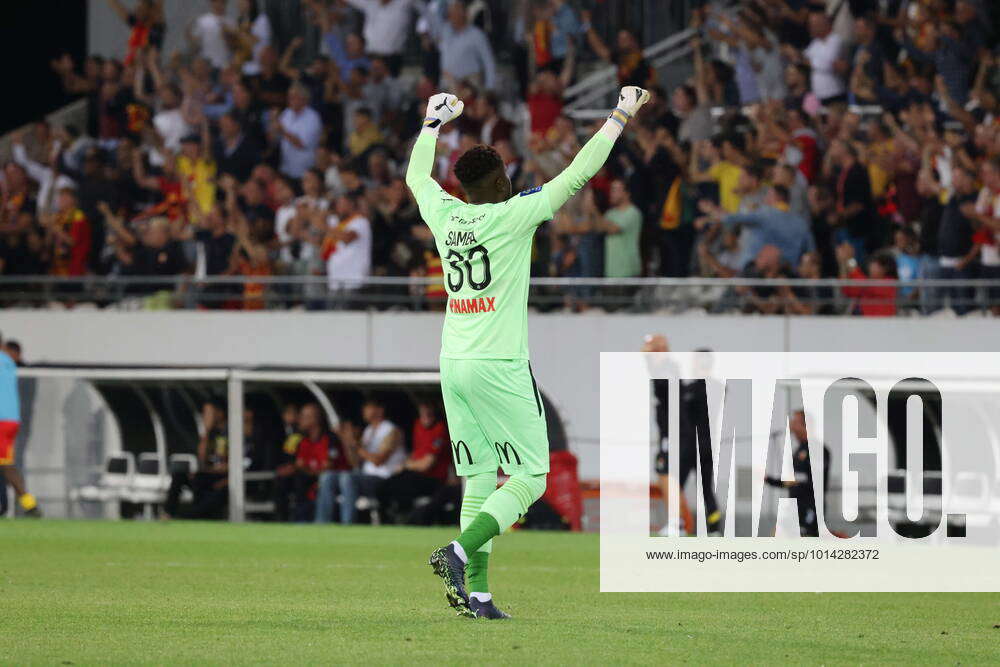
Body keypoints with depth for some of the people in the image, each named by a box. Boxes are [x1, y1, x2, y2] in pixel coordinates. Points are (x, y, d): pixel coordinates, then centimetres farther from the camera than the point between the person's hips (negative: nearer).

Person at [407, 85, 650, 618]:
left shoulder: (443, 214, 4)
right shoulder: (513, 216, -10)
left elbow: (416, 175, 26)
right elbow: (577, 175, -8)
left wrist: (434, 123, 41)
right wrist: (621, 116, 1)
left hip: (454, 366, 6)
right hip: (499, 367, -6)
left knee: (480, 478, 8)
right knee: (529, 478, -2)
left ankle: (476, 593, 1)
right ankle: (460, 552, -21)